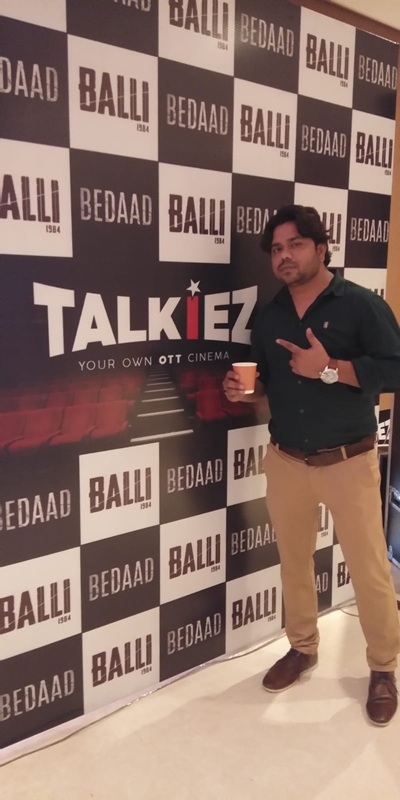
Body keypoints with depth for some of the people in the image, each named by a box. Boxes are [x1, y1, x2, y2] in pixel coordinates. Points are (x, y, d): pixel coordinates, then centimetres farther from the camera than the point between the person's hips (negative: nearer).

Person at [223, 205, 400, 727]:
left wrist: (329, 368, -24)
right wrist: (245, 389, -6)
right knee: (294, 562, 17)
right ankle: (302, 648, 39)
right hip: (285, 462, 5)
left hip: (348, 463, -4)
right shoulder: (268, 317, 7)